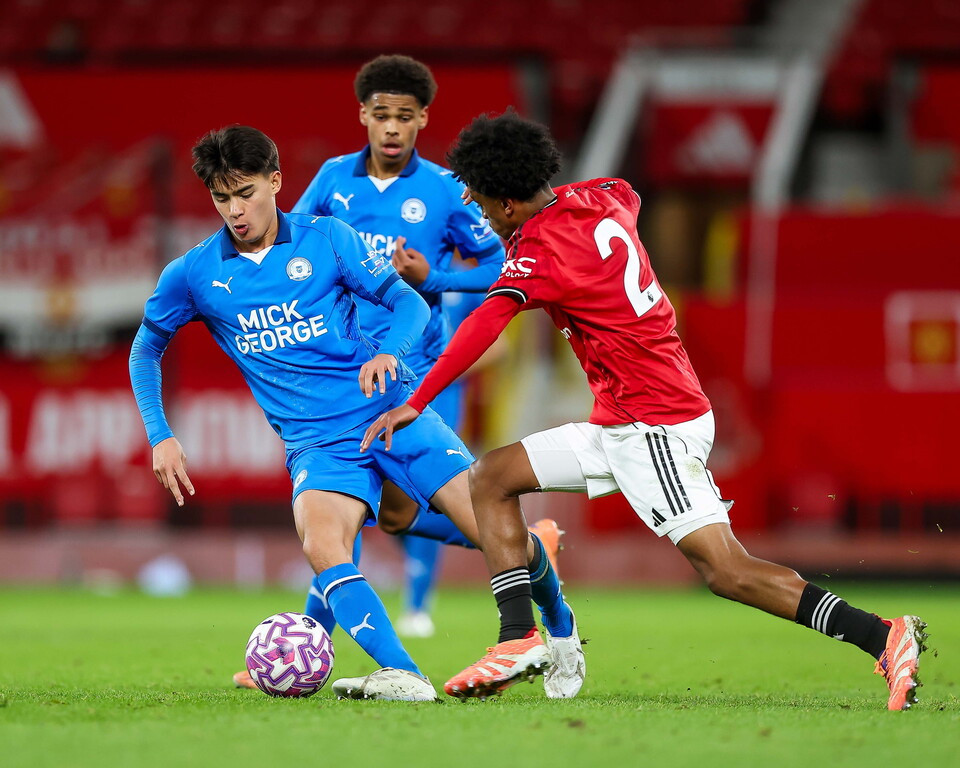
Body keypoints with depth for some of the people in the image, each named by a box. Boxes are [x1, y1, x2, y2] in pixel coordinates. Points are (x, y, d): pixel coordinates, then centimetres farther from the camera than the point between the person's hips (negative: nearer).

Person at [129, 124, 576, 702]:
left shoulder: (324, 238, 0)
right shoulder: (194, 275, 4)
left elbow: (411, 303, -1)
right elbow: (146, 349, 19)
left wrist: (388, 353, -22)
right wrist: (161, 436, 8)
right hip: (317, 441, 1)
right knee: (321, 546, -31)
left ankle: (559, 623, 20)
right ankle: (403, 676, -39)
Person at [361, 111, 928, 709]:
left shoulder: (544, 249, -17)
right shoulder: (599, 199, 7)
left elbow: (486, 323, -31)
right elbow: (628, 196, 33)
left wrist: (415, 404, -34)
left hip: (654, 426, -10)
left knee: (726, 571, -15)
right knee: (491, 478, 9)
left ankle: (884, 637, -16)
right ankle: (519, 638, 2)